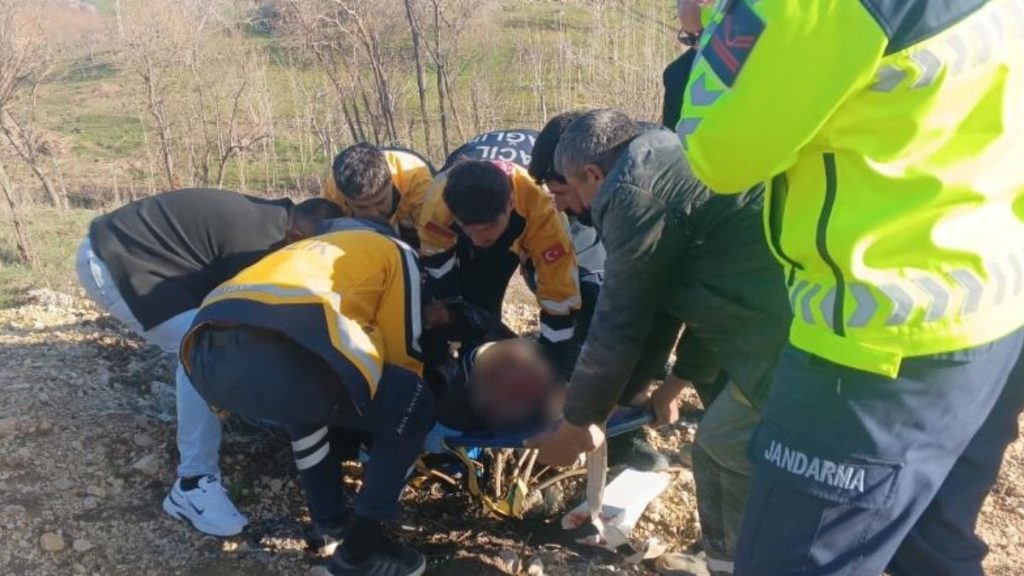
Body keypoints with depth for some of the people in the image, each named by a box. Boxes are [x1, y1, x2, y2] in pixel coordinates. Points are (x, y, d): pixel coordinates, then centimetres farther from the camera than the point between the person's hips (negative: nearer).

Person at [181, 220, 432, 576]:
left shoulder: (313, 247, 43)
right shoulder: (396, 251, 27)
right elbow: (404, 350, 24)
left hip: (206, 355, 8)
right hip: (279, 357, -7)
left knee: (311, 394, 38)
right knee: (413, 409, 15)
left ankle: (328, 516, 39)